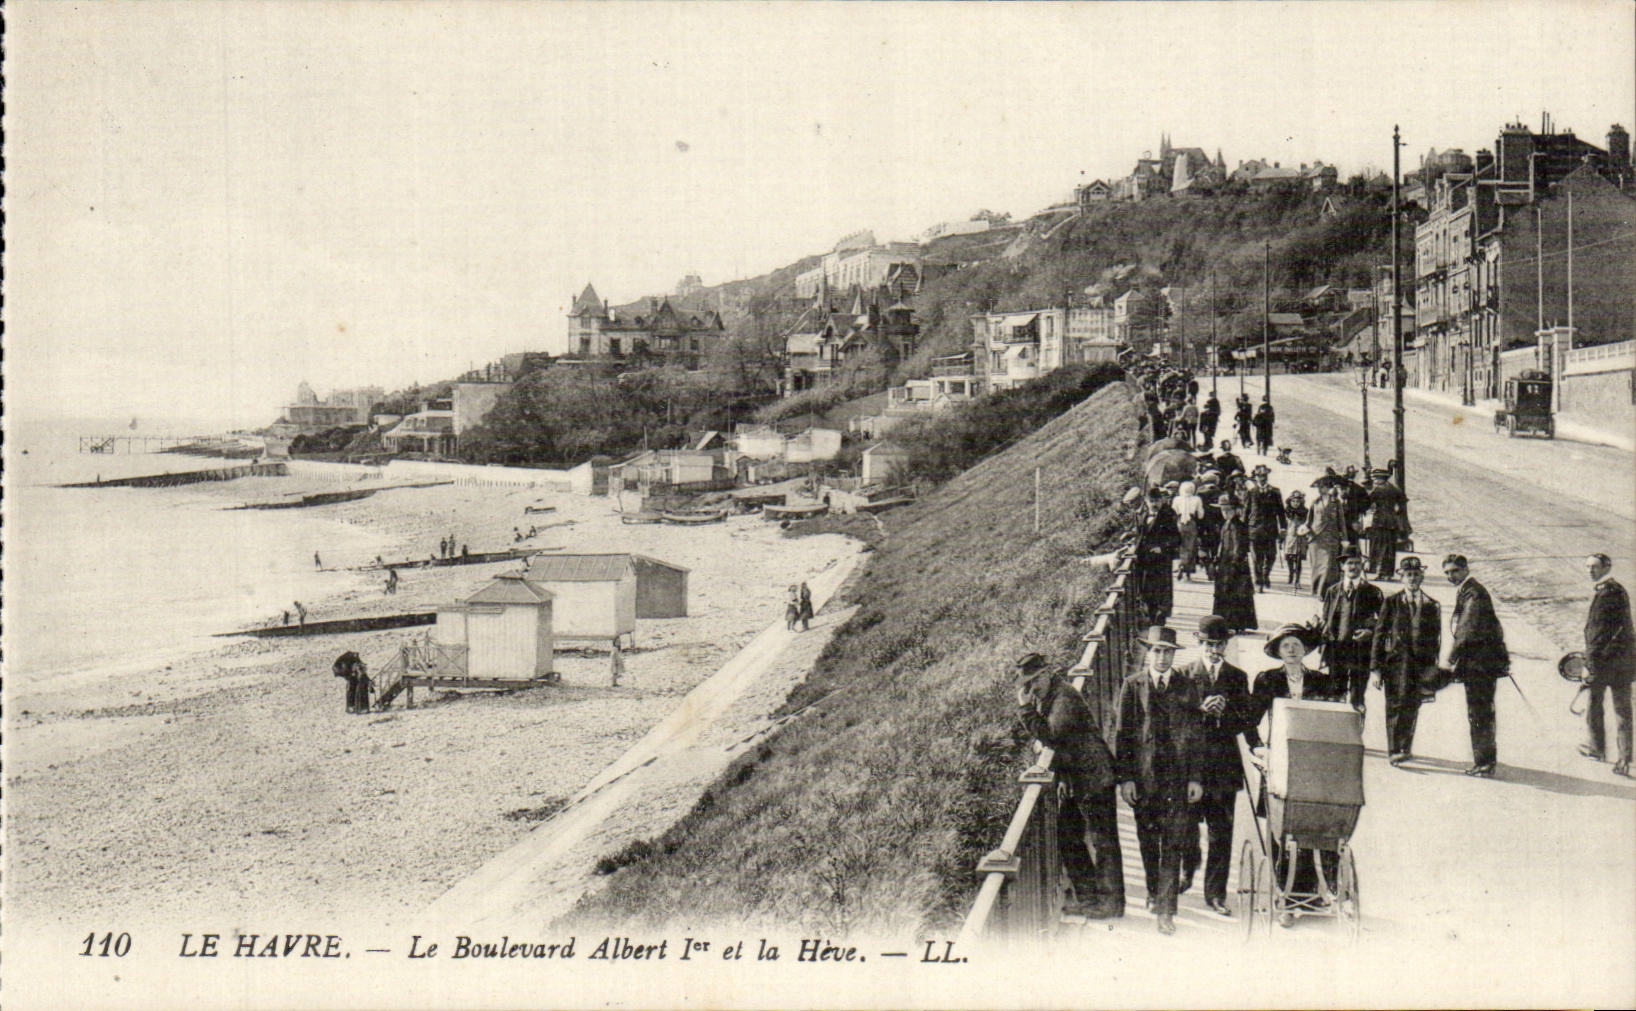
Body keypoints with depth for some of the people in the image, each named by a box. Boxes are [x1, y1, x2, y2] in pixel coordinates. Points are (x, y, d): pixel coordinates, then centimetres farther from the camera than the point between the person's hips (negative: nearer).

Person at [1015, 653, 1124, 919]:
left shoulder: (1065, 698, -19)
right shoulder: (1045, 698, 11)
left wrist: (1025, 708, -26)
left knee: (1103, 841, -3)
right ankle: (1087, 895, 25)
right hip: (1073, 781, 10)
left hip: (1094, 778, -10)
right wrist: (1062, 777, 17)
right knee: (1067, 838, 15)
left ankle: (1111, 902, 4)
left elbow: (1050, 735, -29)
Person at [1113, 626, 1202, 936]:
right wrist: (1125, 778, -5)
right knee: (1148, 841, 12)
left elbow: (1194, 736, 6)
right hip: (1142, 777, 0)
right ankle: (1154, 891, 35)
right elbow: (1121, 734, 1)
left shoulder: (1187, 688, 5)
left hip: (1177, 778, 0)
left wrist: (1195, 778, 0)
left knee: (1174, 844, -5)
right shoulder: (1131, 687, 2)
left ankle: (1165, 910, -4)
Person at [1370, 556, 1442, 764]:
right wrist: (1375, 667, -3)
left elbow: (1435, 639, 13)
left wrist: (1432, 667, 2)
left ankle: (1405, 748, 17)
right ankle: (1394, 750, -10)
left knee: (1412, 707, 5)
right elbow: (1379, 635, 3)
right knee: (1396, 704, -10)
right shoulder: (1391, 602, 5)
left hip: (1421, 664, 2)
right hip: (1396, 660, -2)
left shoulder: (1432, 606, 11)